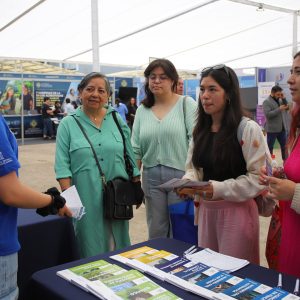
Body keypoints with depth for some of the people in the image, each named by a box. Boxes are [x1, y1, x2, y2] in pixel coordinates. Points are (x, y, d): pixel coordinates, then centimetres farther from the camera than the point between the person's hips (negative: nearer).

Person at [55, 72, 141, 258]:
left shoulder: (118, 120, 8)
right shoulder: (68, 124, 0)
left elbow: (130, 157, 10)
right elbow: (63, 165, -4)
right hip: (85, 199, -2)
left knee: (118, 245, 13)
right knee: (90, 247, 7)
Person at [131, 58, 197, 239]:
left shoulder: (187, 104, -2)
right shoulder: (142, 110, 9)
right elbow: (135, 149, 9)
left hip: (181, 174, -3)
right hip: (151, 176, 4)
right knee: (156, 231, 14)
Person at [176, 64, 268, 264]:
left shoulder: (248, 129, -12)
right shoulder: (200, 130, 9)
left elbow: (259, 177, -15)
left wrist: (220, 189, -23)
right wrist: (188, 182, -7)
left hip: (237, 211, -6)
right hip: (205, 210, 6)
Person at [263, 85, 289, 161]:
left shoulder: (278, 101, 12)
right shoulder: (266, 102, -11)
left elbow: (287, 108, 14)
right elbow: (268, 114, -21)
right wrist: (279, 109, -22)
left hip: (281, 128, 8)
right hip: (272, 129, -8)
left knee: (284, 145, 15)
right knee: (270, 147, 2)